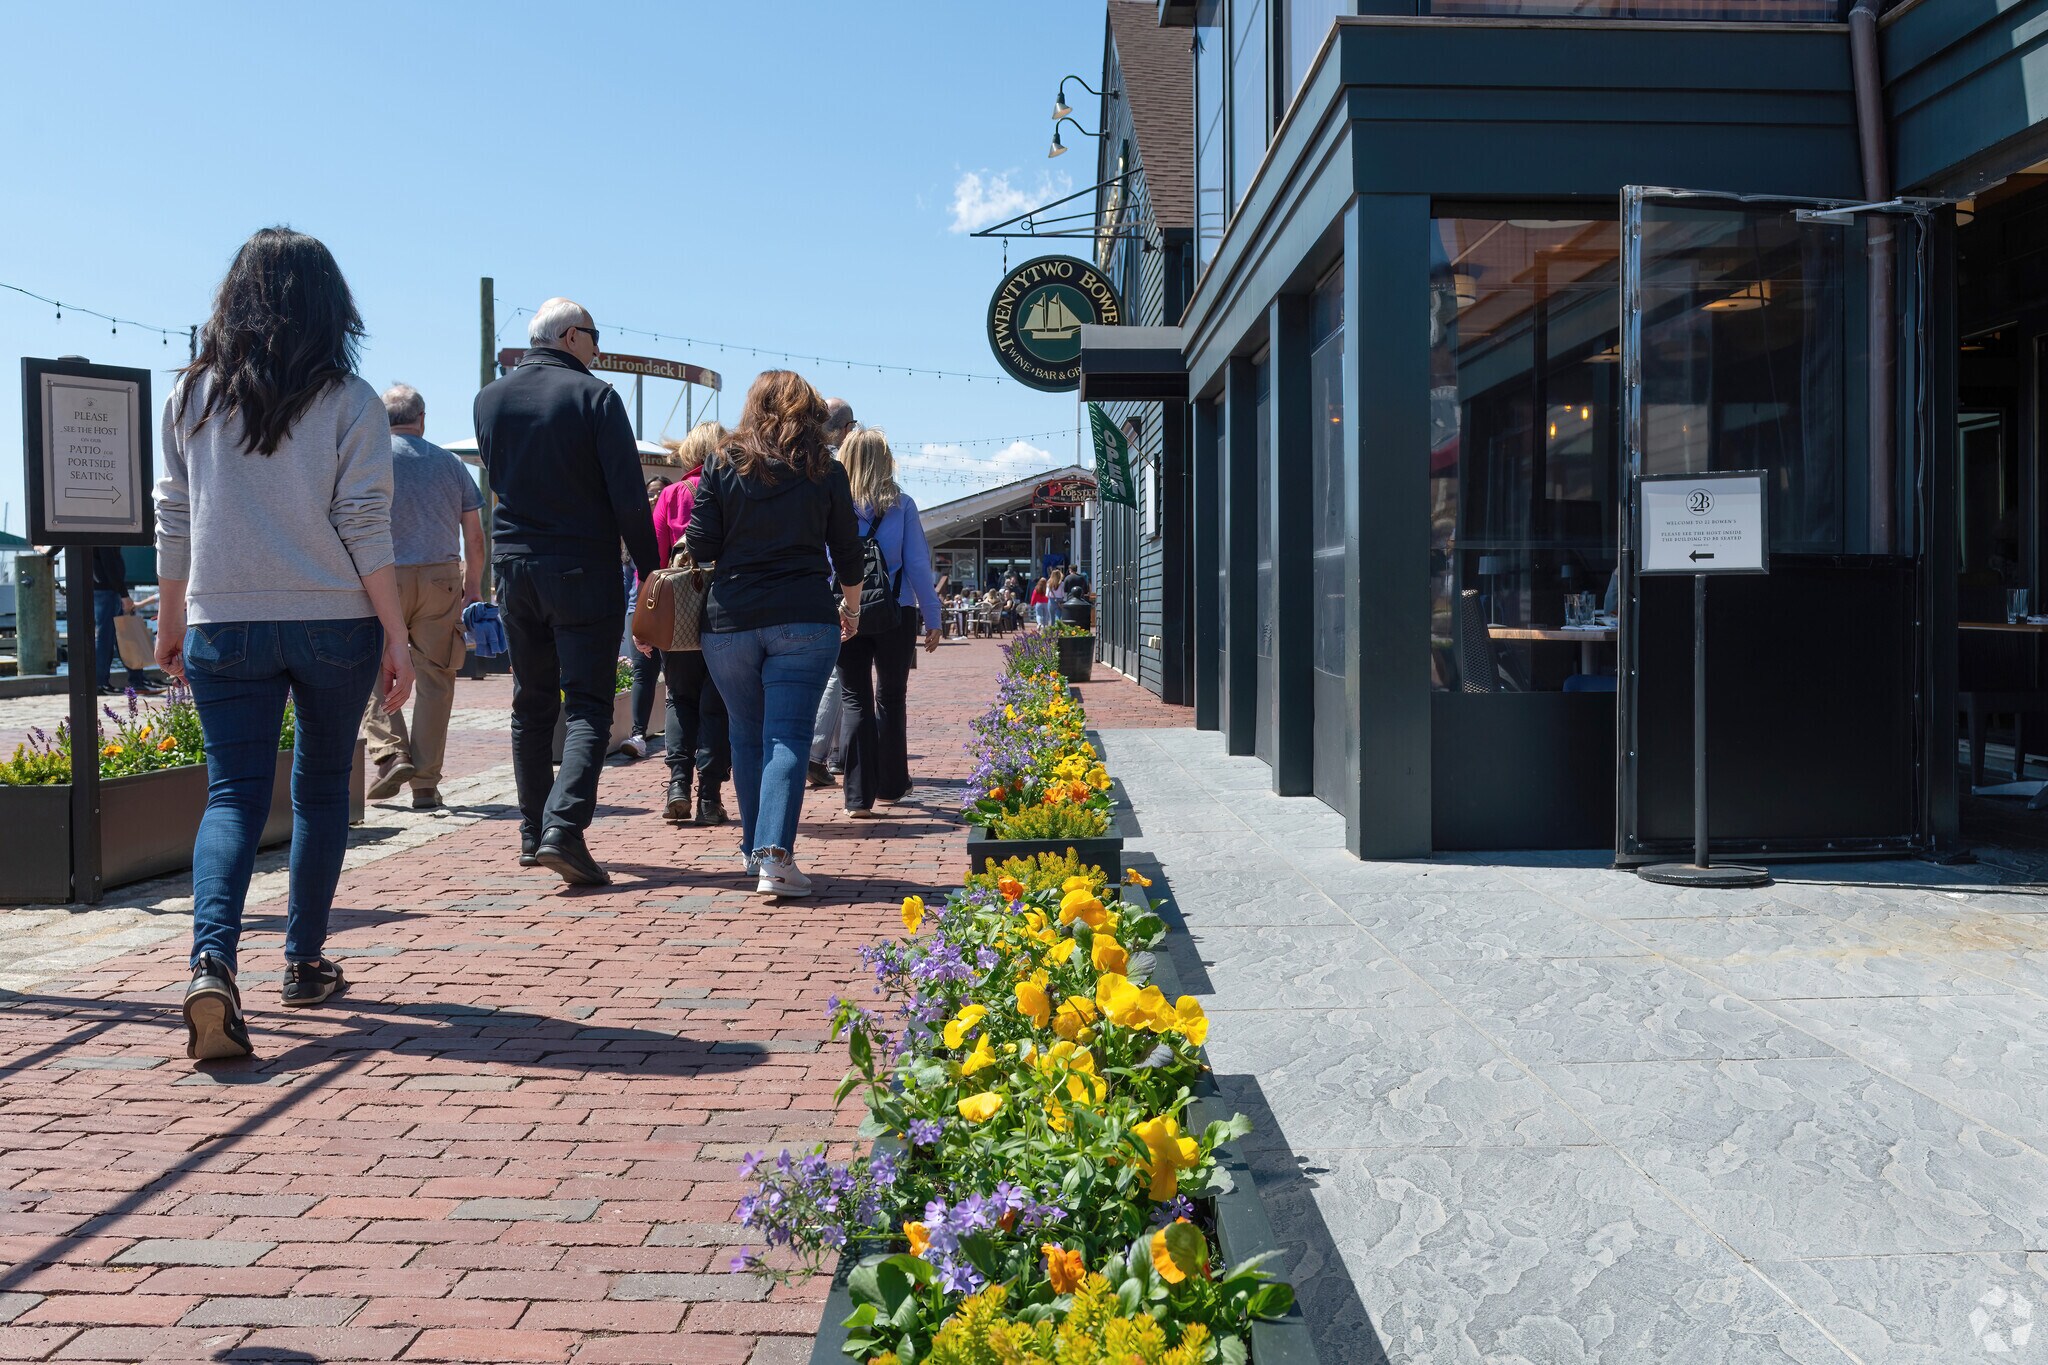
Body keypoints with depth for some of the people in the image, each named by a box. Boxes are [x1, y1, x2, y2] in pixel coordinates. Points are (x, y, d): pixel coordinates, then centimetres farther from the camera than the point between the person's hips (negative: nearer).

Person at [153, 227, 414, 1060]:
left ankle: (212, 962, -21)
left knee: (234, 795, 1)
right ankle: (304, 962, 23)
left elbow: (173, 518, 8)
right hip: (335, 622, -1)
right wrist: (397, 638, -3)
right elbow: (366, 530, -8)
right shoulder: (350, 403, -4)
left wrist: (170, 619, 18)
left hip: (224, 627, 2)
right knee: (322, 789, 14)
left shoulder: (192, 395, 5)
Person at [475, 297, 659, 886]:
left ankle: (533, 834, 20)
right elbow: (628, 495, -11)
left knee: (531, 705, 15)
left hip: (514, 566, 5)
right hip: (583, 570, -5)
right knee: (587, 706, -4)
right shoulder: (594, 396, -9)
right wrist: (650, 567, -4)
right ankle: (564, 826, -19)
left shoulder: (489, 399, 8)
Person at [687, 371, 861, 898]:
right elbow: (847, 553, 10)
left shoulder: (722, 466, 2)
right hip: (804, 619, -1)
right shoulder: (826, 472, 5)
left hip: (730, 621, 1)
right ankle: (775, 856, -18)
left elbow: (700, 547, 0)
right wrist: (851, 607, 26)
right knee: (787, 736, -5)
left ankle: (755, 849, 24)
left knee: (747, 737, 14)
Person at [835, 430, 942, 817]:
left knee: (856, 701, 3)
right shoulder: (901, 505, -1)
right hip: (896, 613, 1)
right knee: (891, 698, 15)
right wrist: (932, 617, 4)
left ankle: (859, 795, -3)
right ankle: (891, 785, 25)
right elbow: (918, 564, -1)